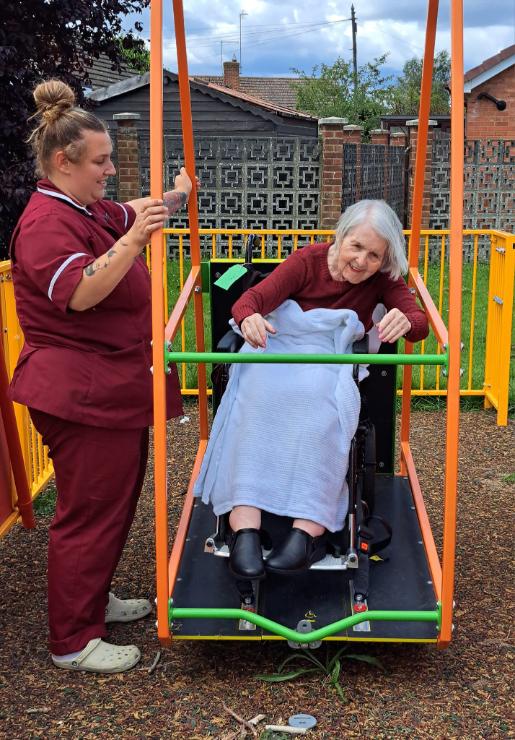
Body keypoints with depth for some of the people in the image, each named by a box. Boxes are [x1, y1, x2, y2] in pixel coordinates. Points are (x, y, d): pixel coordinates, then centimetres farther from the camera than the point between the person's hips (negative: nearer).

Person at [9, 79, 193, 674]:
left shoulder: (88, 213, 14)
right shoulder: (45, 223, -17)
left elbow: (133, 212, 35)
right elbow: (79, 294, -32)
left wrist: (175, 196, 36)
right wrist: (132, 241, -41)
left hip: (115, 390, 11)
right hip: (80, 395, -11)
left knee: (118, 499, 19)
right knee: (89, 511, -3)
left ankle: (93, 599, 36)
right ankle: (73, 642, 10)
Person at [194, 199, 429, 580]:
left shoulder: (383, 278, 6)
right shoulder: (308, 260, 2)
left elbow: (421, 320, -7)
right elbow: (251, 299, -10)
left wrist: (405, 321, -34)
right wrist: (250, 317, -36)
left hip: (332, 365, 0)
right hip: (280, 348, 0)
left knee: (318, 397, -38)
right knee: (258, 391, -37)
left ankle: (310, 528, -42)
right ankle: (245, 524, -43)